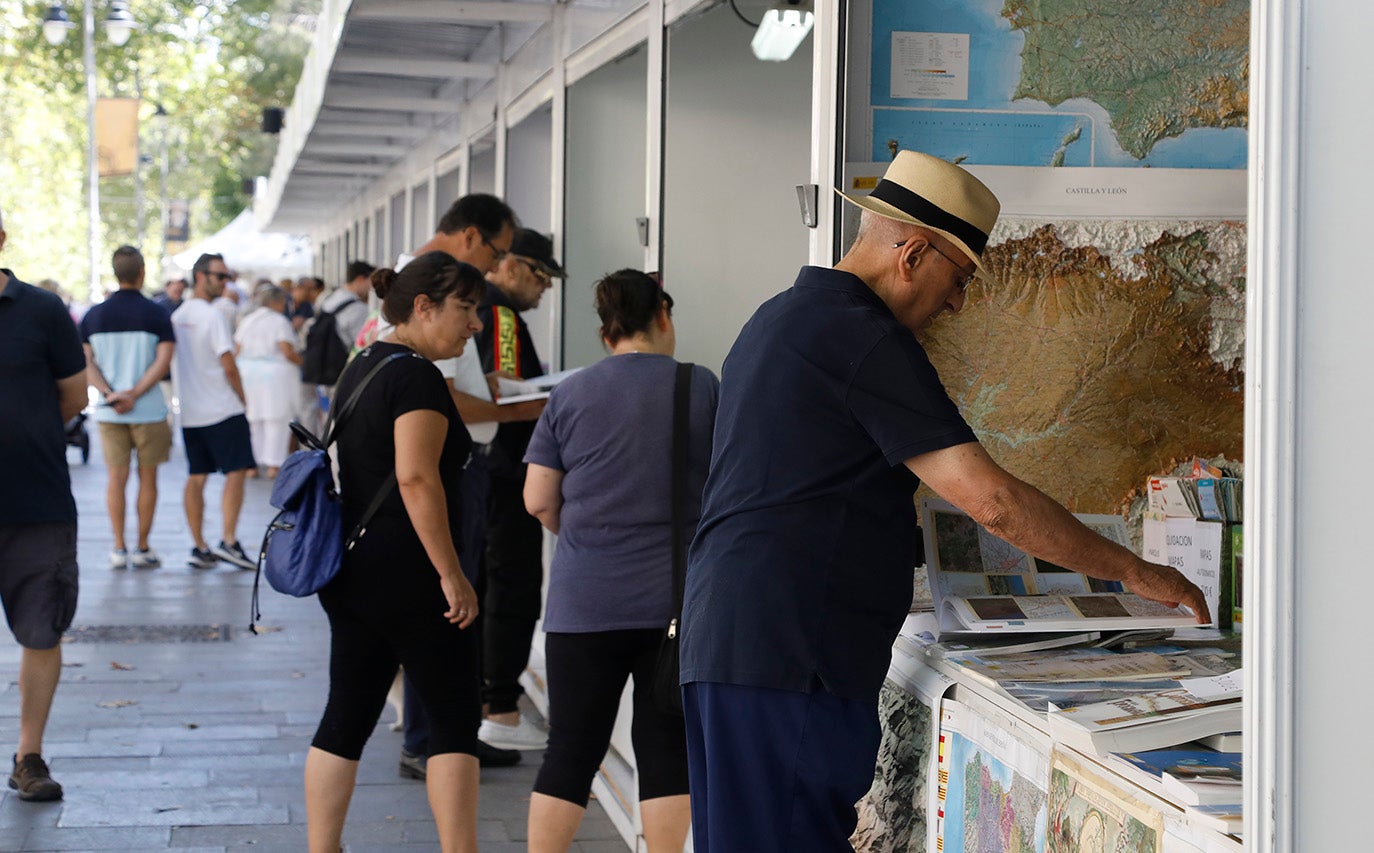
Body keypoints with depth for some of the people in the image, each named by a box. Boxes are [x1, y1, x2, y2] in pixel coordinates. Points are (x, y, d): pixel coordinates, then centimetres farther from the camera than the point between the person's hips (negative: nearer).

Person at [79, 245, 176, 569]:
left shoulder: (93, 315, 5)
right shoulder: (156, 314, -4)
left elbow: (86, 363, -1)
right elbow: (163, 360, -13)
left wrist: (110, 393, -10)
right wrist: (134, 394, -15)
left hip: (108, 411, 3)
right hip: (148, 410, -3)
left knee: (116, 477, 8)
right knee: (147, 477, 8)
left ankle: (119, 548, 5)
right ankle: (142, 548, 10)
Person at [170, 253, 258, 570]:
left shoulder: (175, 317, 11)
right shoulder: (213, 316, -12)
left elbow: (170, 364, 16)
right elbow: (229, 365, -15)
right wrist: (242, 397, -1)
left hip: (189, 412, 7)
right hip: (223, 411, -7)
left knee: (196, 478, 8)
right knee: (235, 472, -3)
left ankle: (199, 547, 8)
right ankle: (228, 541, -10)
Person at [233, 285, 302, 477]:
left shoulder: (247, 320, 10)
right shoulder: (280, 321, -8)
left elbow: (237, 349, 8)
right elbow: (287, 352, -15)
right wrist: (300, 360, 2)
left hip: (247, 372, 6)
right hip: (275, 373, -5)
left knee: (252, 419, 11)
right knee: (277, 420, 0)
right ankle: (274, 464, -2)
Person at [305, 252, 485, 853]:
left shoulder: (362, 367, 15)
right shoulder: (416, 375, -14)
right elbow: (416, 477, -23)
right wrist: (452, 575, -21)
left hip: (348, 571, 9)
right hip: (404, 573, -9)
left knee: (347, 717, 10)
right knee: (454, 718, -2)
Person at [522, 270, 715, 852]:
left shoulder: (570, 394, 2)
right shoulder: (702, 387, -1)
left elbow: (538, 501, 1)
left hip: (585, 602, 1)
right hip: (677, 601, -1)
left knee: (571, 748, 7)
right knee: (666, 747, 7)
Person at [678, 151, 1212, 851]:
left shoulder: (779, 318, 20)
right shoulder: (864, 339, -12)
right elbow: (992, 500, -16)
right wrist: (1134, 573, -9)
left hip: (724, 639, 11)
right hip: (790, 659, -10)